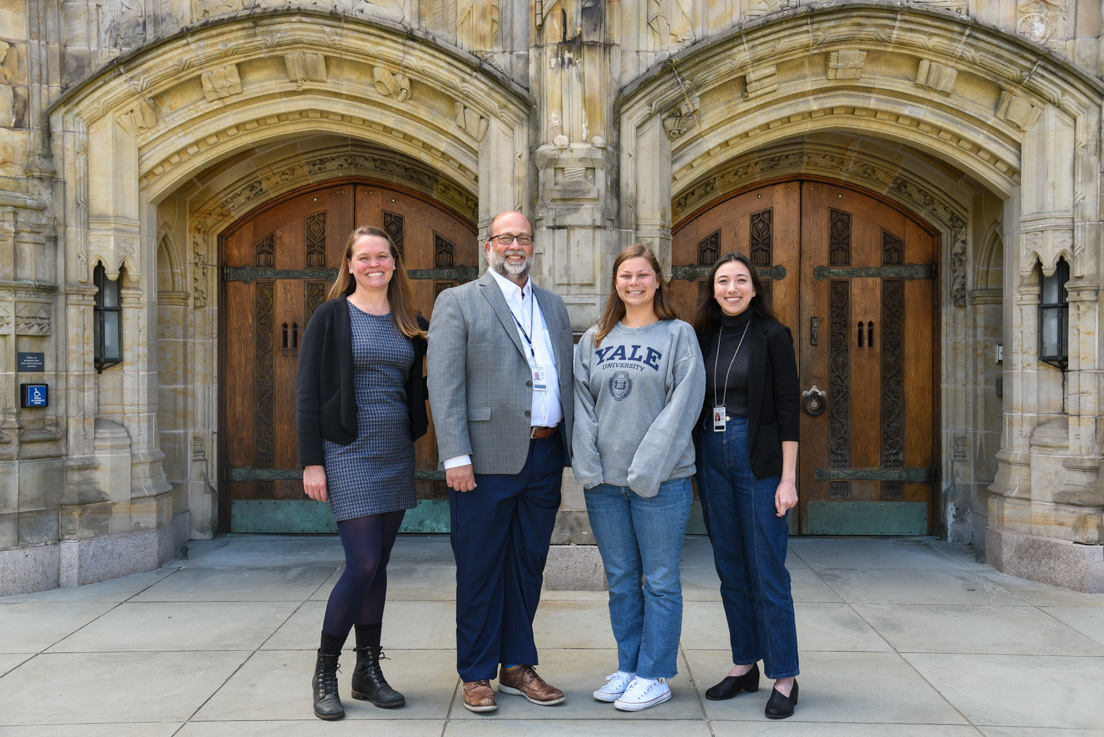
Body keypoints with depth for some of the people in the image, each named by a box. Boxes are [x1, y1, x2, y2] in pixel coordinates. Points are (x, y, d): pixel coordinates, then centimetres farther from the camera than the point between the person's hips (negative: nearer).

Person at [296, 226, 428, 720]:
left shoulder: (410, 324, 11)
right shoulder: (331, 317, -3)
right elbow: (308, 392, -6)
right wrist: (311, 462, -11)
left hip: (396, 455, 5)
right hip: (349, 454, -5)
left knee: (377, 565, 9)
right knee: (362, 565, -9)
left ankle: (368, 671, 19)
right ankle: (324, 673, 8)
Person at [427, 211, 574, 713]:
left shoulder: (553, 306, 17)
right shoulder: (457, 302, 0)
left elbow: (566, 380, 16)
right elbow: (444, 385, -7)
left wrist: (572, 447, 8)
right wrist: (456, 457, -14)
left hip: (545, 457, 5)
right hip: (488, 459, -5)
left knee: (528, 565, 13)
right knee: (480, 568, 4)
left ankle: (518, 666, 26)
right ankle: (476, 674, 17)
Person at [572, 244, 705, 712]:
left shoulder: (679, 335, -1)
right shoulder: (594, 340, 10)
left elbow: (682, 406, -9)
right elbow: (583, 406, 8)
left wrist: (646, 470, -15)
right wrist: (587, 466, -4)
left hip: (661, 481, -4)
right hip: (604, 481, 4)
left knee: (660, 582, 4)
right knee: (621, 581, 13)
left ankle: (655, 676, 15)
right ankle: (628, 668, 26)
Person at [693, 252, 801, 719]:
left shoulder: (771, 335, -4)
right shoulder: (704, 337, 9)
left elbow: (788, 408, -7)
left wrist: (788, 479, -12)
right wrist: (692, 468, 9)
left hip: (759, 461, -5)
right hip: (712, 458, 5)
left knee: (767, 571, -2)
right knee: (731, 570, 11)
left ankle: (784, 677, 8)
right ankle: (745, 665, 23)